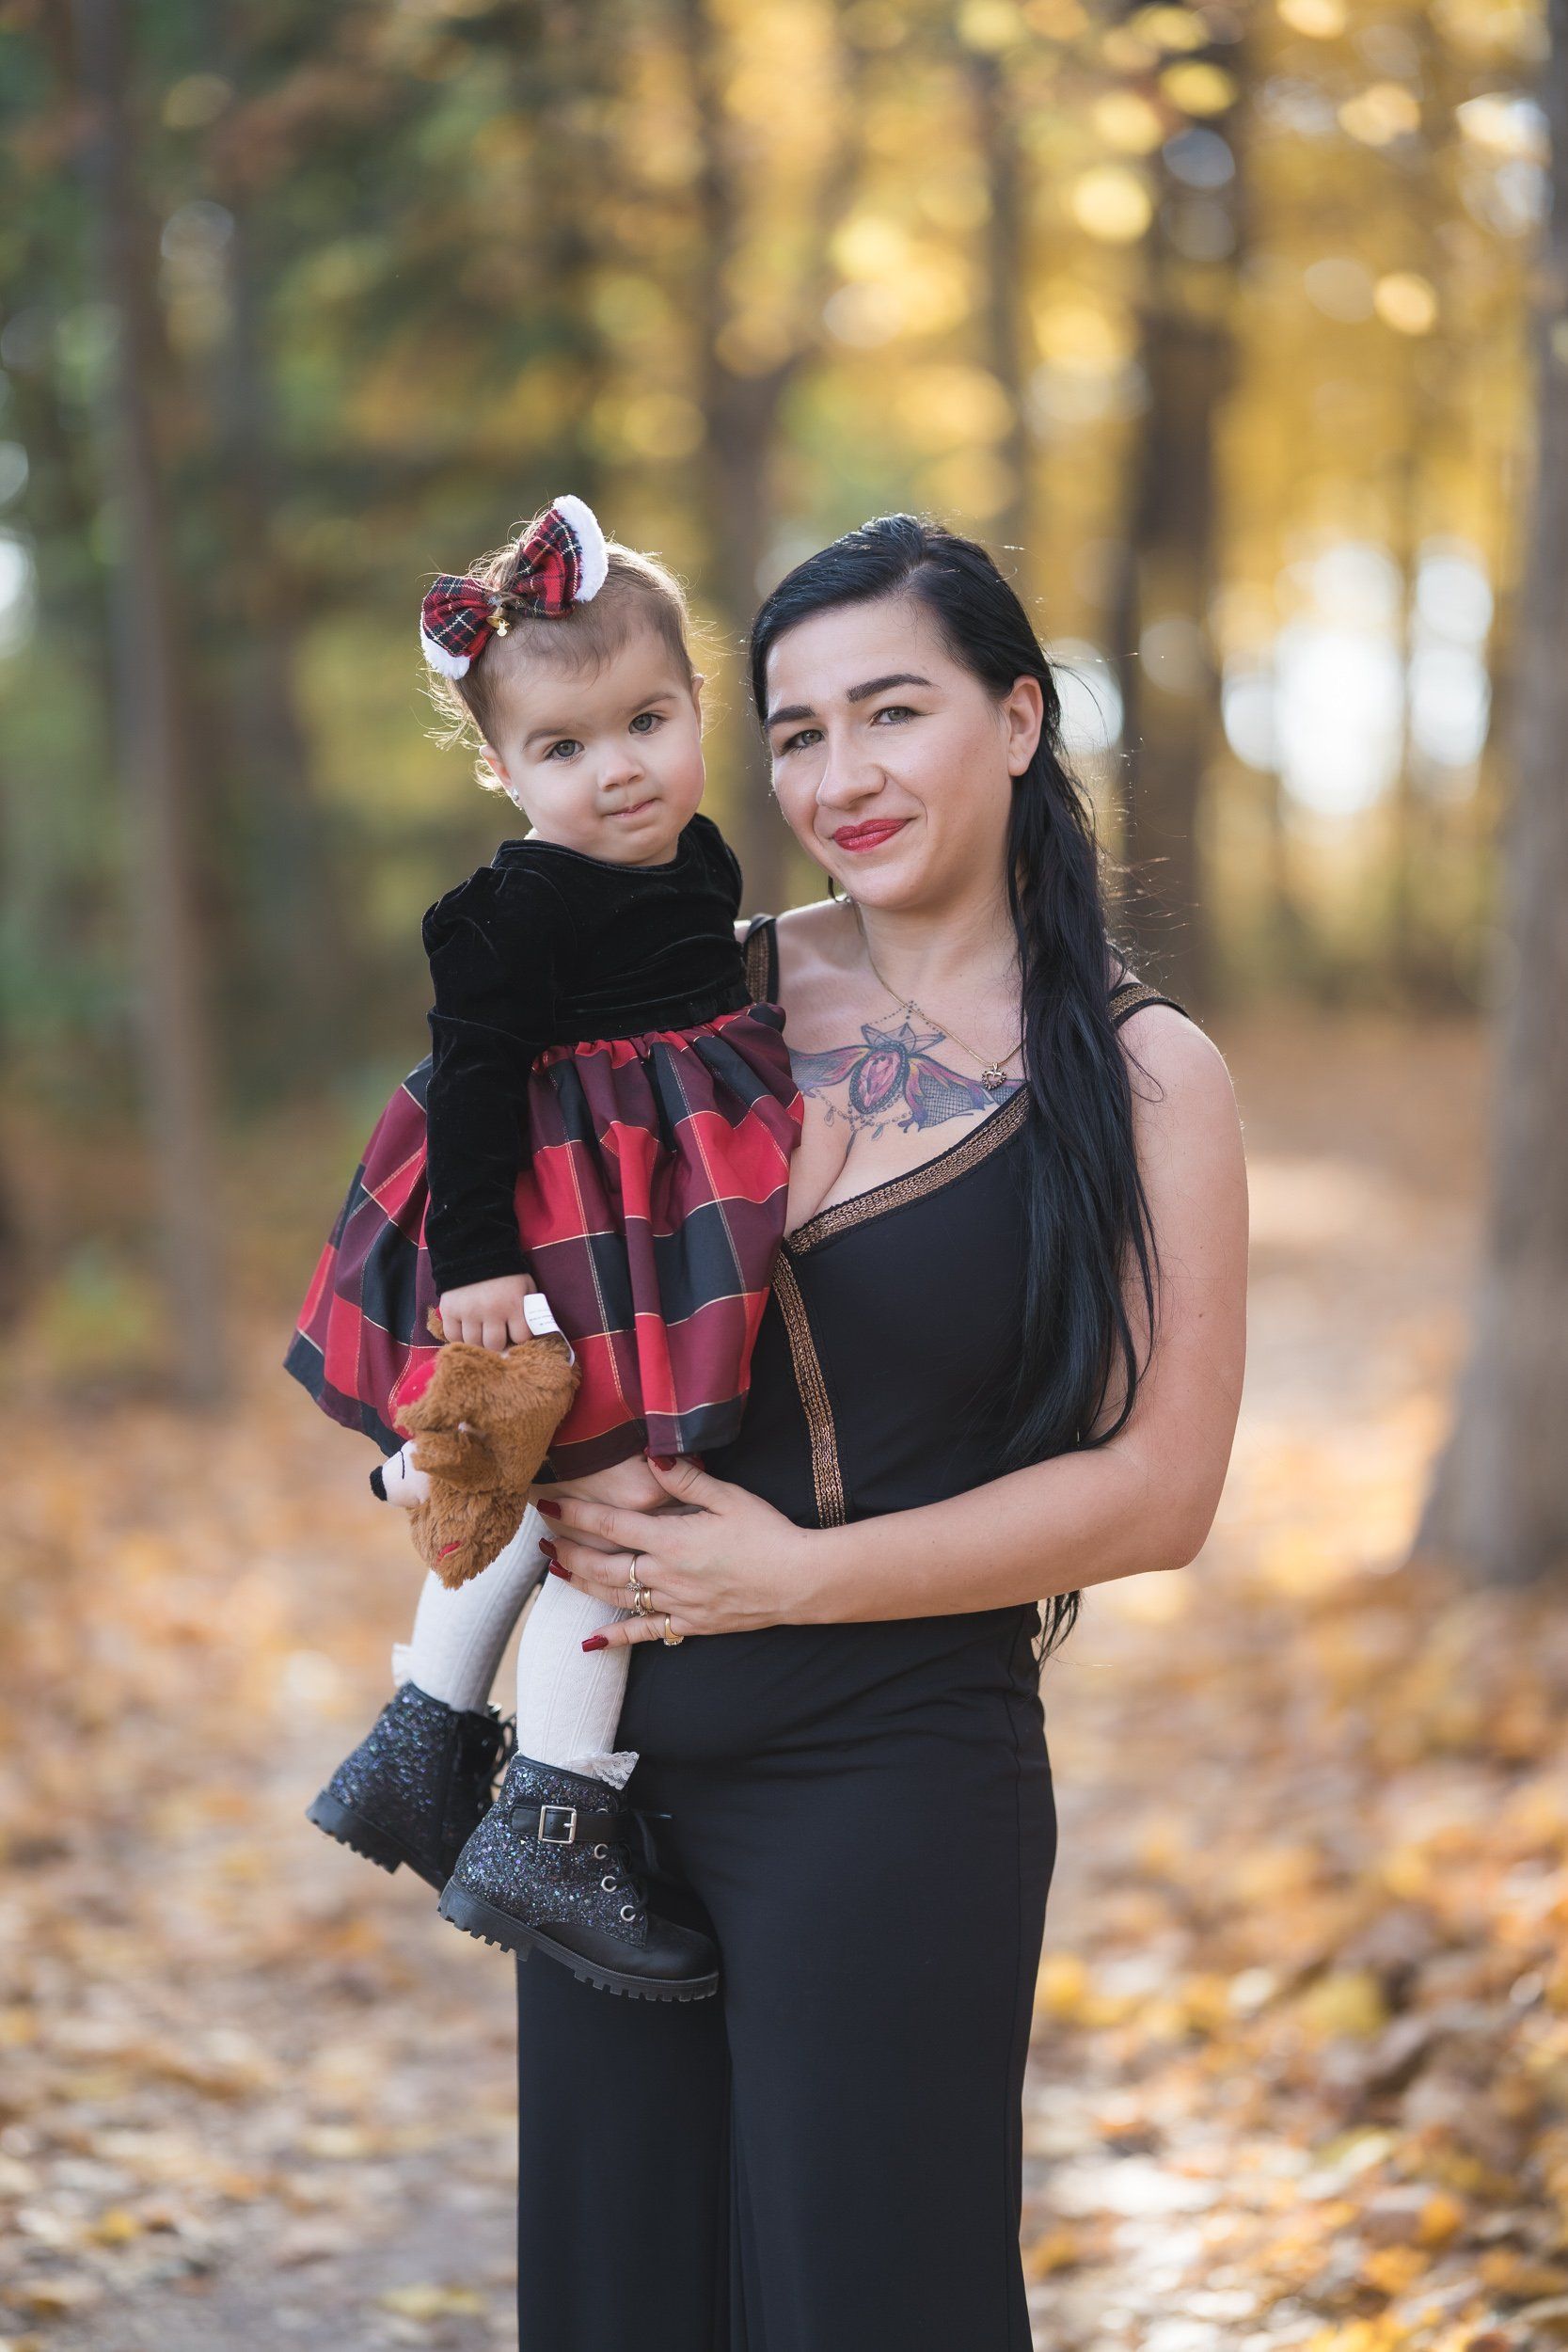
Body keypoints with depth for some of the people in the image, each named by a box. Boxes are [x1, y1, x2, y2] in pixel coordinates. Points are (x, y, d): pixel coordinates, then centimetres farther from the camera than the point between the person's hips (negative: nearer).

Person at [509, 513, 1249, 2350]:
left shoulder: (1143, 1078, -6)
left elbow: (1155, 1493, -10)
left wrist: (795, 1576, -14)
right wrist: (560, 1479, -7)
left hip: (892, 1783, -4)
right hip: (615, 1760, 4)